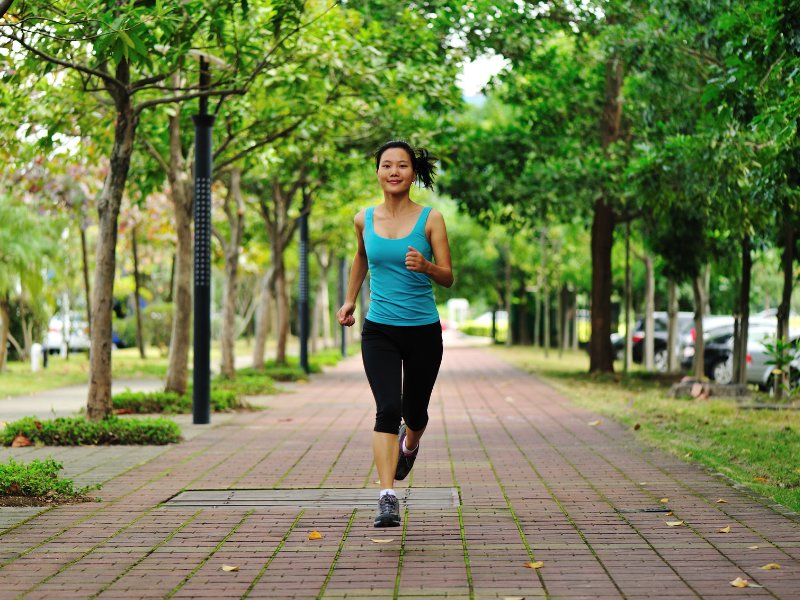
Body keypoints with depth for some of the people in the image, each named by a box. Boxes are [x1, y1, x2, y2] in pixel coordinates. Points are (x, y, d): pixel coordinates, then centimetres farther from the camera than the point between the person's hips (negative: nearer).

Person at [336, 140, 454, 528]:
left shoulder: (430, 219, -6)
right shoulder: (365, 220, 2)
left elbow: (448, 277, -7)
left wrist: (425, 266, -27)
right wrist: (350, 300, 24)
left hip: (423, 331, 0)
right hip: (379, 331, 0)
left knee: (414, 411, 14)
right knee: (387, 409, -17)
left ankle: (409, 444, 51)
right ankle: (387, 498, -18)